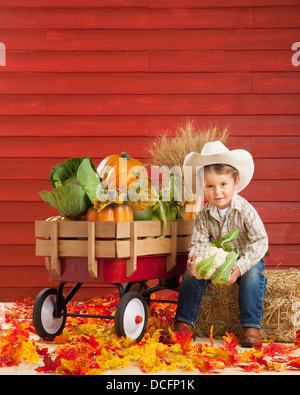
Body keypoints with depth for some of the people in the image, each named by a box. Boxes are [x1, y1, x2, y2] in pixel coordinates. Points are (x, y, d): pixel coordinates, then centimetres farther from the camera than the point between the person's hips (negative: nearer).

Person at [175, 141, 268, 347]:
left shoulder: (245, 210, -22)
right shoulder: (204, 215, -10)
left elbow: (260, 242, -24)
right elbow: (199, 243, -10)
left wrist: (240, 266, -36)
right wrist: (194, 259, -35)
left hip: (246, 259, -3)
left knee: (252, 275, -33)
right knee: (192, 272, -15)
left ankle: (251, 327, -23)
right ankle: (185, 323, -6)